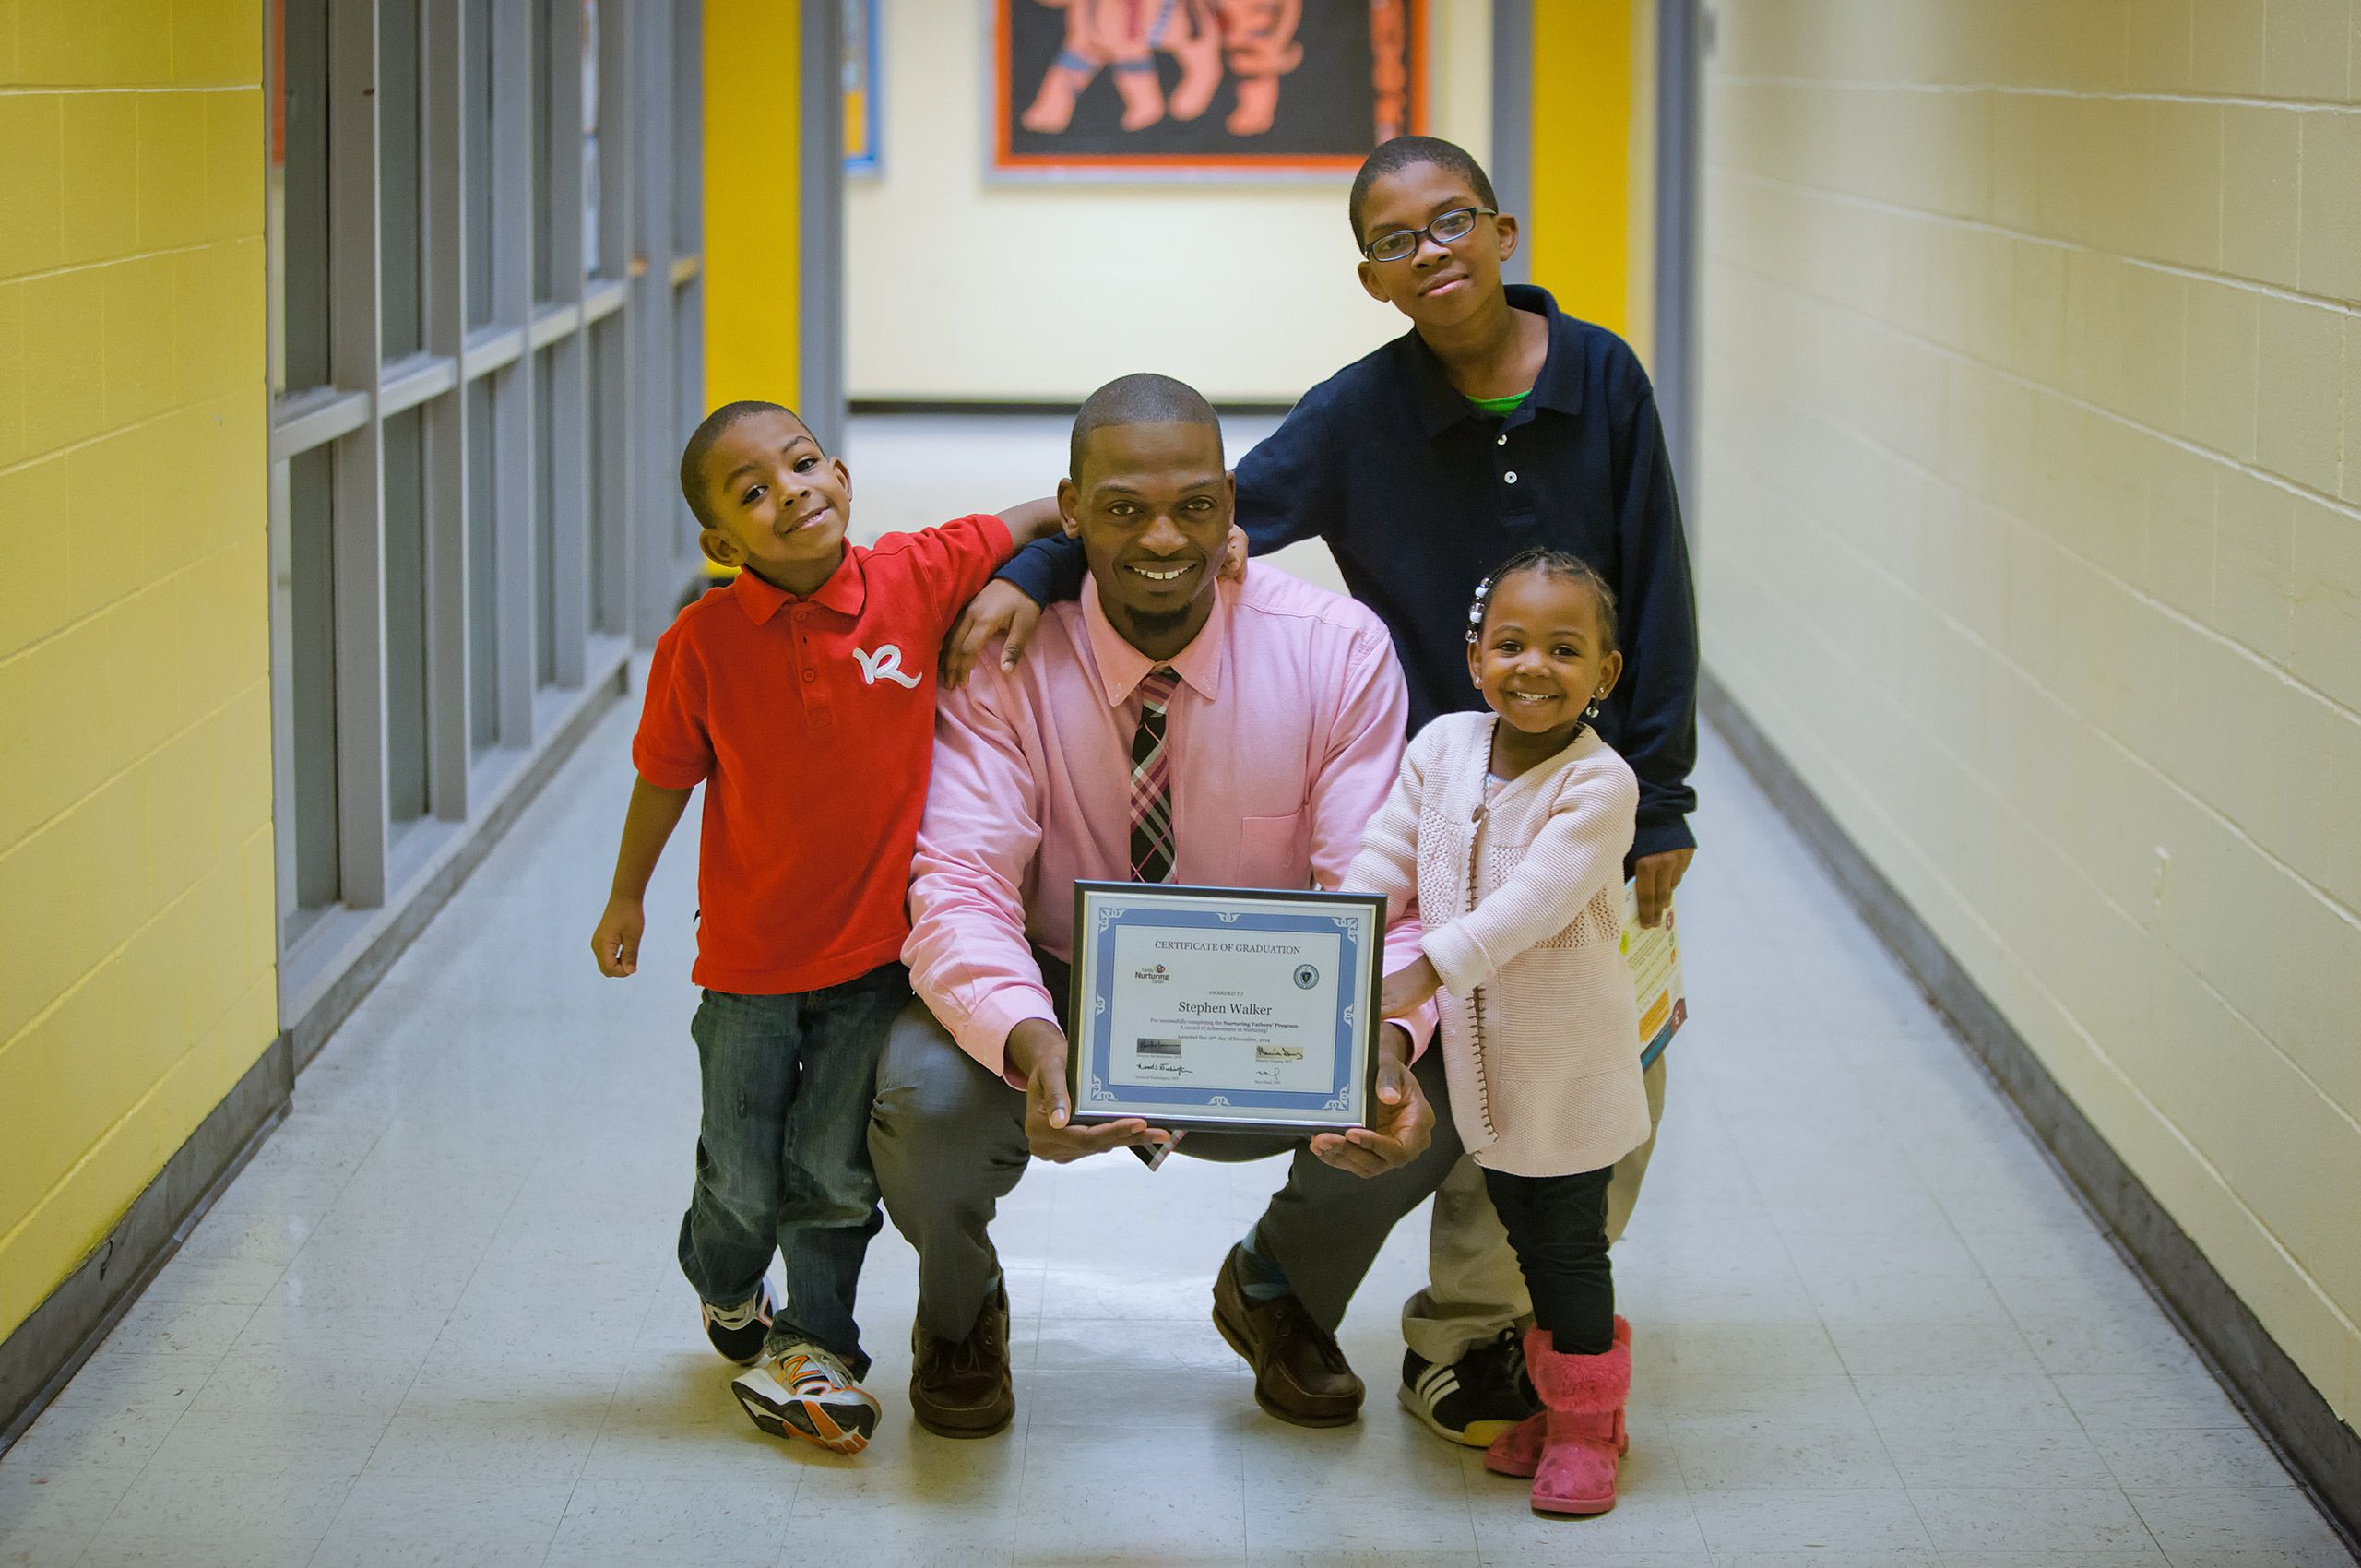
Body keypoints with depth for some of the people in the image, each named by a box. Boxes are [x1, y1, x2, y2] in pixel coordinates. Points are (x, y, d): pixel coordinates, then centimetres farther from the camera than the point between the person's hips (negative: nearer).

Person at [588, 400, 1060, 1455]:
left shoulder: (916, 579, -11)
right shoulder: (702, 643, -13)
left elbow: (1045, 516, -1)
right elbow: (665, 777, 1)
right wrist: (626, 899, 12)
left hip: (879, 944, 0)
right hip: (750, 959, 0)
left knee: (837, 1167, 4)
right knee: (742, 1179, 11)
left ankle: (809, 1348, 25)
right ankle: (725, 1291, 44)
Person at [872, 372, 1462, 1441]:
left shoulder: (1337, 650, -14)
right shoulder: (1005, 656, -17)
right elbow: (960, 886, -26)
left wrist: (1382, 1044, -41)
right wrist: (1032, 1044, -48)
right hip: (1056, 1011, -1)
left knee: (1436, 1095, -28)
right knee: (925, 1099, -34)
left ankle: (1279, 1292, 10)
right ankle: (960, 1313, 7)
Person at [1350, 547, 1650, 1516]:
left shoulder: (1600, 783, -20)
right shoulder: (1443, 747, -2)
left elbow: (1534, 899, -30)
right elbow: (1385, 861, 0)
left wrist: (1429, 967, -37)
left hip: (1570, 1066, -5)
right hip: (1478, 1056, 5)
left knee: (1570, 1245, 5)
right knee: (1523, 1235, 18)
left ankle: (1585, 1426, 21)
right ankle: (1554, 1400, 34)